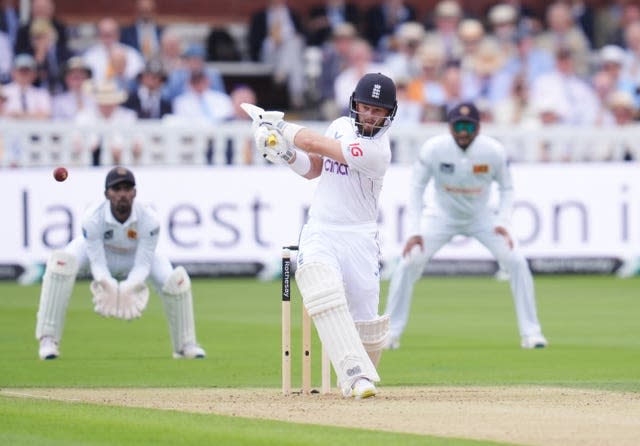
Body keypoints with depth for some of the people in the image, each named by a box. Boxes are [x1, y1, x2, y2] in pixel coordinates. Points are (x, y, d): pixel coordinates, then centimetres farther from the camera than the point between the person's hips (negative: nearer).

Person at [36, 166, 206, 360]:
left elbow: (142, 265, -30)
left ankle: (185, 345, 6)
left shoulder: (149, 220, -33)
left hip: (135, 256, 1)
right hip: (98, 250, -1)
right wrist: (108, 287, -54)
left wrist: (129, 289, -51)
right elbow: (97, 263, -32)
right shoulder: (92, 218, -35)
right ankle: (48, 340, -26)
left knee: (176, 280, -20)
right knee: (61, 262, -32)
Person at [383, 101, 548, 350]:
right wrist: (414, 232, -21)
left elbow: (506, 188, -4)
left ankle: (530, 332, -3)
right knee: (409, 262, -17)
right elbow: (416, 188, -13)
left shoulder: (494, 152, -21)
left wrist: (502, 223, -19)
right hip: (442, 215, -1)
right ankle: (391, 332, -4)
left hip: (481, 217, 1)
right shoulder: (433, 149, -23)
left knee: (516, 262, -15)